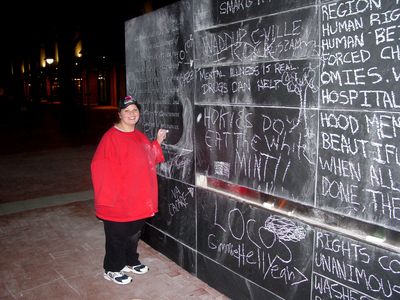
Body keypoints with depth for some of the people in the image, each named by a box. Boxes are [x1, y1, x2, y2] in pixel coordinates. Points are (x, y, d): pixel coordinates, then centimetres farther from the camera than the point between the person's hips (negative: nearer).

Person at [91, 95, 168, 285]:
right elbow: (101, 169, -21)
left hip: (138, 200, 8)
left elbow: (149, 160, 17)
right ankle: (112, 270, 29)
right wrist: (109, 197, -23)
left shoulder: (140, 136, 8)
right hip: (118, 202, -7)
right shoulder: (111, 138, -18)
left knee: (134, 234, 22)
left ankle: (131, 262, 42)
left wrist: (158, 142, 6)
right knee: (117, 236, 9)